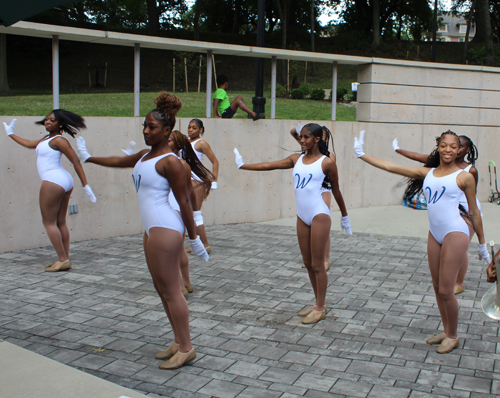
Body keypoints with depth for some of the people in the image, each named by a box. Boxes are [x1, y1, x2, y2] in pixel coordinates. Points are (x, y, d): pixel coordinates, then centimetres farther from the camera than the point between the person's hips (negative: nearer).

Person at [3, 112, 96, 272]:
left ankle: (62, 260, -3)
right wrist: (11, 134, 44)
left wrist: (85, 185, -17)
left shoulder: (59, 140, -10)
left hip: (53, 180, -10)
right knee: (60, 222, 11)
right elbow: (30, 144, 35)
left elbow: (76, 161, -14)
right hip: (65, 181, 10)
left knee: (48, 222, -3)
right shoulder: (47, 138, 19)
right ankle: (65, 259, 15)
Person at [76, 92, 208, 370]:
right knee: (162, 289, 13)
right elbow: (119, 162, 33)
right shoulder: (145, 156, 15)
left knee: (170, 291, -4)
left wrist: (194, 238, -11)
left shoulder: (169, 161, -12)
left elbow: (184, 202, -12)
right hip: (152, 229, 9)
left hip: (165, 229, -9)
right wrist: (89, 158, 46)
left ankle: (186, 349, 5)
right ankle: (178, 343, 22)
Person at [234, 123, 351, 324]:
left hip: (319, 216, -6)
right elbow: (270, 165, 7)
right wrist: (243, 165, 3)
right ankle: (318, 304, 26)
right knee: (308, 263, 12)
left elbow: (336, 190, 4)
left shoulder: (326, 162, -4)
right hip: (302, 217, 6)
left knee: (317, 264, -1)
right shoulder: (296, 159, 10)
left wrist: (344, 215, 12)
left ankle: (320, 309, 11)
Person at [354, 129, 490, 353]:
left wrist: (482, 244, 9)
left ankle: (453, 337, 17)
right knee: (437, 287, 12)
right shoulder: (427, 173, 8)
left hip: (456, 233, -5)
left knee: (445, 290, -3)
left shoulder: (464, 177, -2)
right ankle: (446, 331, 29)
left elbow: (474, 212, 4)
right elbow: (391, 167, 6)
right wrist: (362, 155, 3)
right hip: (435, 234, 5)